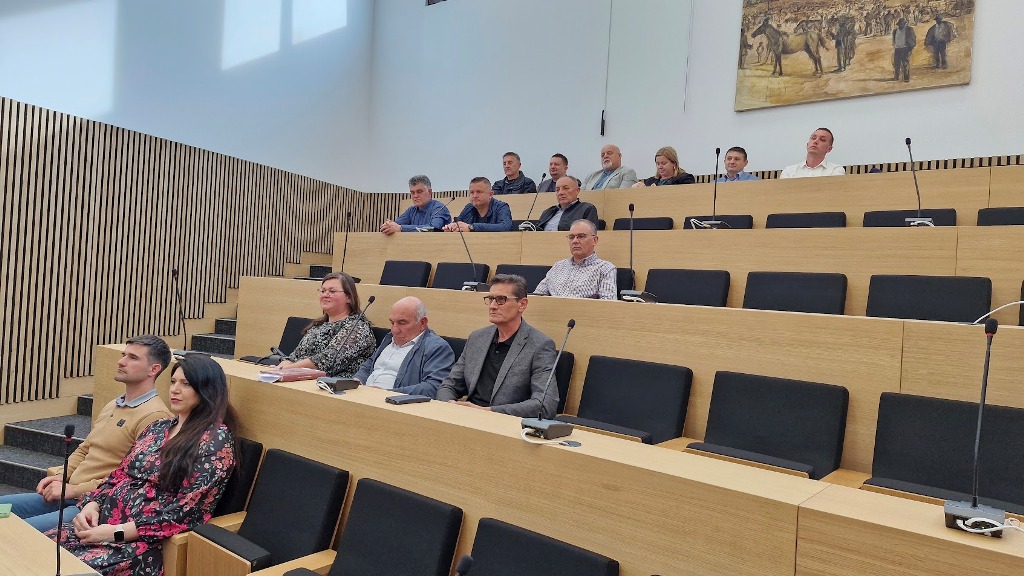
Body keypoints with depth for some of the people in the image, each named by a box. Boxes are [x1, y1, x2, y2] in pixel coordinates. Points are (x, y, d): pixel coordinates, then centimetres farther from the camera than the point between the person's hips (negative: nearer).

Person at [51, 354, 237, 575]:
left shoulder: (217, 439, -11)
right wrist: (92, 505, -4)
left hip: (148, 541, -7)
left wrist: (118, 532, -17)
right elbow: (120, 475, 15)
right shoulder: (159, 427, 13)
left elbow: (186, 511, -16)